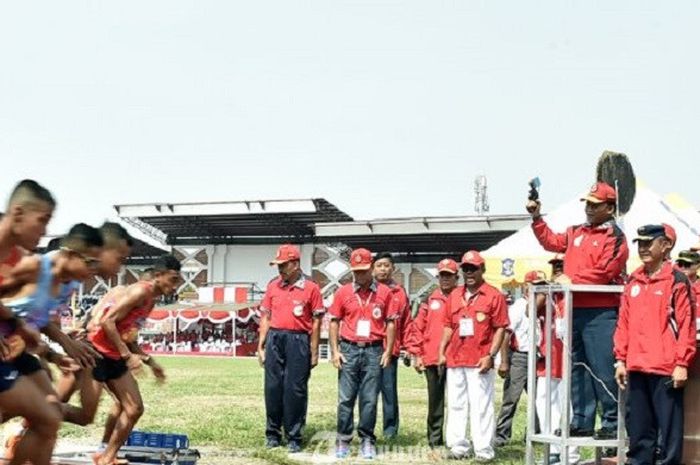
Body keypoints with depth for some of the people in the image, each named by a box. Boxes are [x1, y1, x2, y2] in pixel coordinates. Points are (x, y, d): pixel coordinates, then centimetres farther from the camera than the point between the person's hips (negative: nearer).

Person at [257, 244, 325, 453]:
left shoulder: (311, 288, -1)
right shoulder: (273, 286, 11)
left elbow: (316, 322, -1)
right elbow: (266, 317, 14)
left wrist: (314, 352, -3)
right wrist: (260, 346, 9)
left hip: (299, 341, -4)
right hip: (274, 340, 4)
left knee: (295, 390, -1)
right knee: (273, 387, 6)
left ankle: (294, 437, 6)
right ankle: (273, 433, 16)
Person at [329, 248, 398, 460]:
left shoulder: (384, 292, 3)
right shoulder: (343, 292, 4)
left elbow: (391, 323, 5)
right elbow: (334, 322, 7)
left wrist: (388, 351, -1)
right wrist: (335, 351, 0)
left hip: (374, 351, -1)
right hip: (349, 350, 1)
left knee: (369, 399, 2)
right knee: (346, 399, 3)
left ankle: (367, 440, 10)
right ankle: (343, 440, 10)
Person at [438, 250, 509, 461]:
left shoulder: (494, 295, -2)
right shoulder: (454, 295, 15)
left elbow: (500, 329, -5)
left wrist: (490, 356, -12)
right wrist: (442, 352, 9)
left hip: (480, 362, -6)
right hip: (454, 360, 6)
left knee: (481, 406, -7)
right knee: (456, 405, 10)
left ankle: (484, 450, -3)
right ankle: (458, 447, 17)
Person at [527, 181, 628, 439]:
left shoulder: (614, 236, -6)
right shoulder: (576, 232, 18)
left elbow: (605, 272, -16)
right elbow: (551, 242, 24)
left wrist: (572, 279, -14)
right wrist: (537, 218, 14)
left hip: (600, 313, -8)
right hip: (575, 310, 8)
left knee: (602, 369, -8)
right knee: (577, 368, 12)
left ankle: (612, 423, -1)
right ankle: (581, 422, 19)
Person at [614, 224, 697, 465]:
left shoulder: (677, 281, -3)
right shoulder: (633, 282, 14)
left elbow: (686, 324, -7)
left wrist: (682, 364, -12)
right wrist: (620, 359, 10)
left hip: (666, 369, -6)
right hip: (636, 368, 6)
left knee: (669, 428, -4)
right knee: (639, 429, 11)